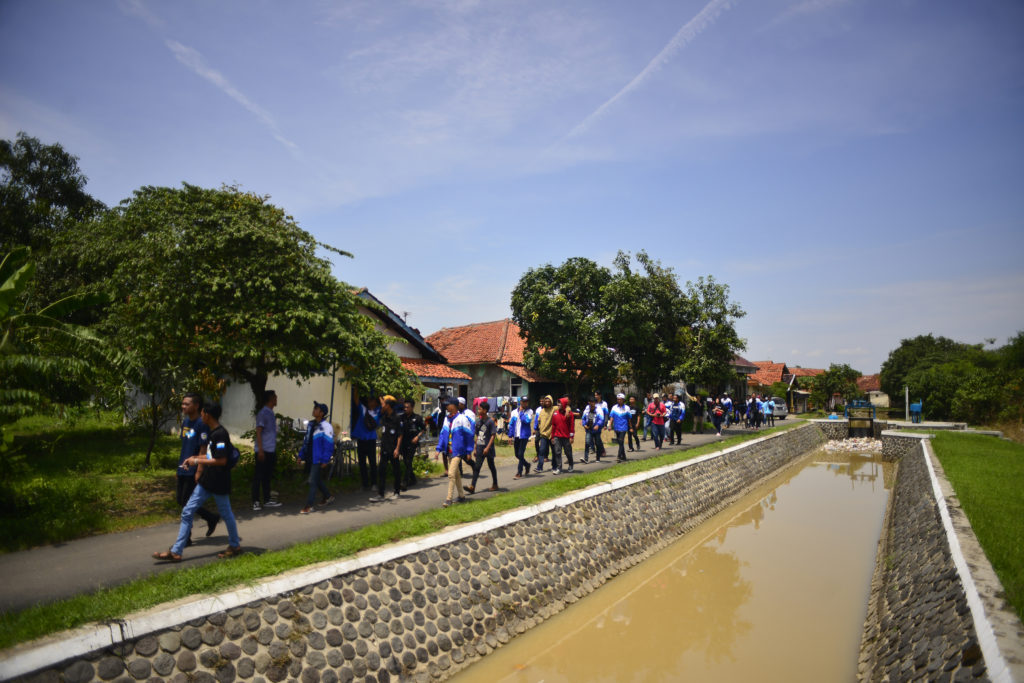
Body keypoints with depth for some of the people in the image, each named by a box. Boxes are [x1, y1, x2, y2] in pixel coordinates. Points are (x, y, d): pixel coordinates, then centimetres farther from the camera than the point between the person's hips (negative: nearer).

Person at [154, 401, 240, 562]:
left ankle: (235, 546, 26)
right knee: (187, 512, 8)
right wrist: (196, 458, 10)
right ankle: (175, 552, 13)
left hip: (219, 483, -10)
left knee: (226, 514, 7)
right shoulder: (211, 433, 10)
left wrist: (198, 461, -19)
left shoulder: (220, 434, -21)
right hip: (206, 482, 10)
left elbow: (221, 460, -25)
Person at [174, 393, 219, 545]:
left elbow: (203, 450, -17)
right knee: (181, 501, 12)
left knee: (186, 503, -2)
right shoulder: (185, 421, 11)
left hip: (193, 471, -9)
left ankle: (186, 537, 15)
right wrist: (179, 467, 19)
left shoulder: (202, 424, -16)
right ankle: (211, 518, 26)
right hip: (183, 470, 9)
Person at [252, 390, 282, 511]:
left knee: (267, 476, 13)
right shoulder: (263, 413, -12)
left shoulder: (272, 414, 14)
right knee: (258, 476, -1)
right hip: (263, 450, -8)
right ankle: (256, 502, 5)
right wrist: (260, 450, -20)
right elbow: (258, 432, -15)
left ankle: (267, 500, 20)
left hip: (271, 451, 8)